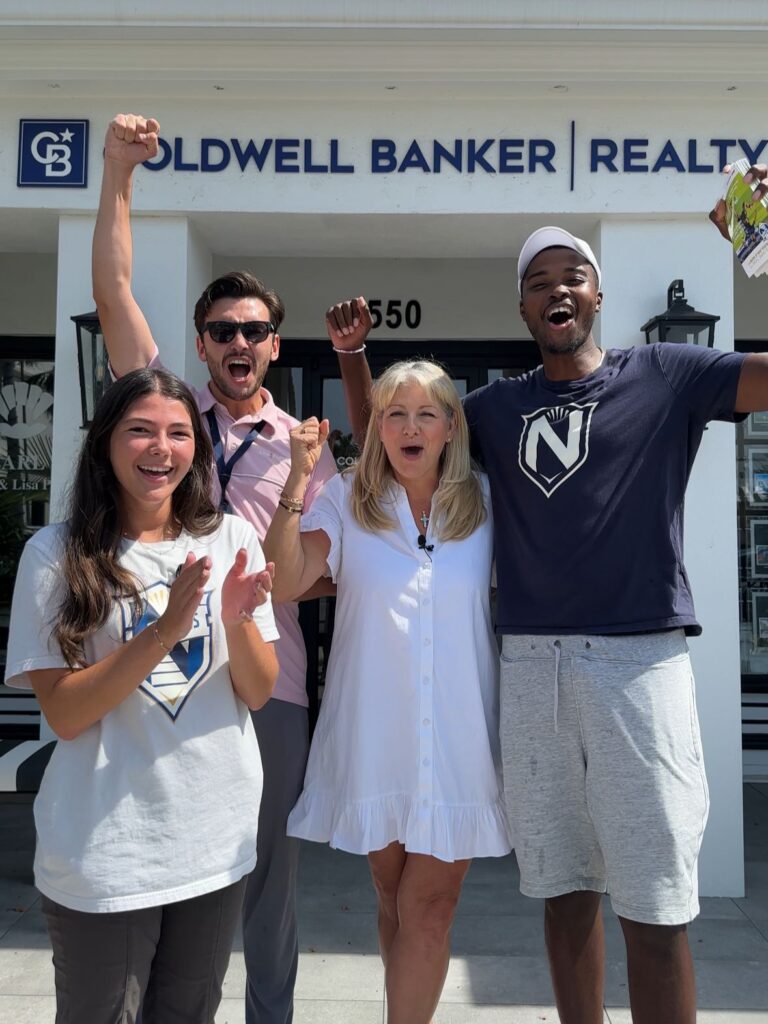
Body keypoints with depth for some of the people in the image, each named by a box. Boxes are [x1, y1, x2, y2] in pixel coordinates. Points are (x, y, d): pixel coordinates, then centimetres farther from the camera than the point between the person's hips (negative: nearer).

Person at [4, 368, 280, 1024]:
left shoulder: (230, 539, -1)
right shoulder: (57, 553, -9)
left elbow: (259, 693, -1)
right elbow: (64, 714, -13)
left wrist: (238, 620, -21)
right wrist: (164, 630, -25)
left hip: (217, 839, 3)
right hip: (103, 852, -2)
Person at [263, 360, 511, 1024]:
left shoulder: (482, 500, 4)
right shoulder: (346, 500, 0)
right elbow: (284, 583, -12)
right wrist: (299, 480, -17)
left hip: (458, 737, 0)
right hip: (373, 737, 0)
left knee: (427, 908, 1)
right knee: (393, 899, 16)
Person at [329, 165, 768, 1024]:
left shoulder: (663, 377, 4)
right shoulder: (497, 407, 13)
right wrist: (353, 356, 7)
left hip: (640, 661, -3)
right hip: (530, 665, 3)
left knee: (655, 911, 0)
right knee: (564, 891, 14)